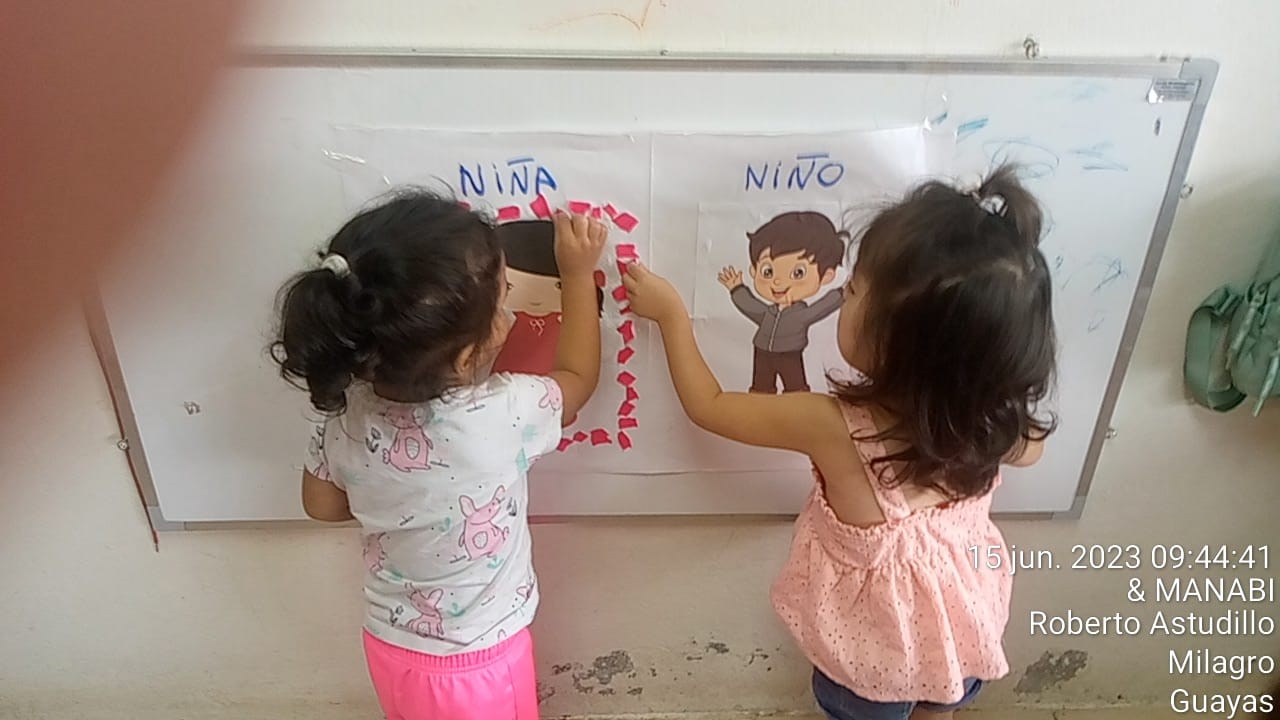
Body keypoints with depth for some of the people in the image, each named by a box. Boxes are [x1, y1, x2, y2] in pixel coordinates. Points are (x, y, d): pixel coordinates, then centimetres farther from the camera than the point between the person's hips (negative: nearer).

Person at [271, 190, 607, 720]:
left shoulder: (346, 414, -20)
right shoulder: (502, 416, -33)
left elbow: (323, 504, 0)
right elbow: (577, 376, -10)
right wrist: (578, 274, -3)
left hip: (392, 650, 4)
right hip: (478, 666, -3)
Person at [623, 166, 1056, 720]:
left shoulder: (835, 427, -38)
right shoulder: (994, 416, -25)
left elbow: (708, 406, -21)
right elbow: (1029, 448, 3)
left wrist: (672, 315, -10)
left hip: (876, 640, -3)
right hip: (962, 619, 4)